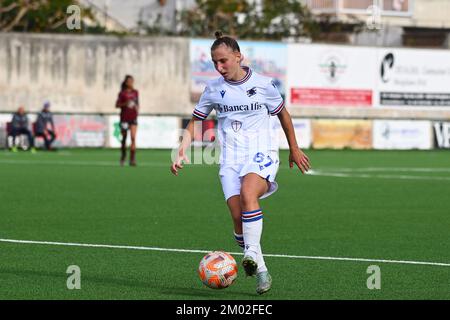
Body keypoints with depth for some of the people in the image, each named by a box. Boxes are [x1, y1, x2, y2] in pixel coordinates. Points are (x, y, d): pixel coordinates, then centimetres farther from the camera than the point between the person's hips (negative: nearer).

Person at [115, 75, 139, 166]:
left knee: (133, 138, -11)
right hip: (124, 118, -2)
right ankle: (123, 155, 30)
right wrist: (125, 104, -17)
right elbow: (117, 105, -2)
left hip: (133, 118, 2)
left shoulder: (135, 92, 8)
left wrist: (137, 109, 0)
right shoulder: (122, 93, -3)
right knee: (124, 138, 7)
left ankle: (132, 159, -14)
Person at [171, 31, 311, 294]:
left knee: (248, 192, -35)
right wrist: (182, 152, 4)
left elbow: (283, 114, 16)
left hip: (261, 155, -3)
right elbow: (195, 122, 18)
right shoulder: (213, 89, 7)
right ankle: (261, 273, -1)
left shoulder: (264, 84, 0)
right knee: (238, 217, -15)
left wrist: (294, 149, 24)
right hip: (230, 159, 3)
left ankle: (252, 254, -38)